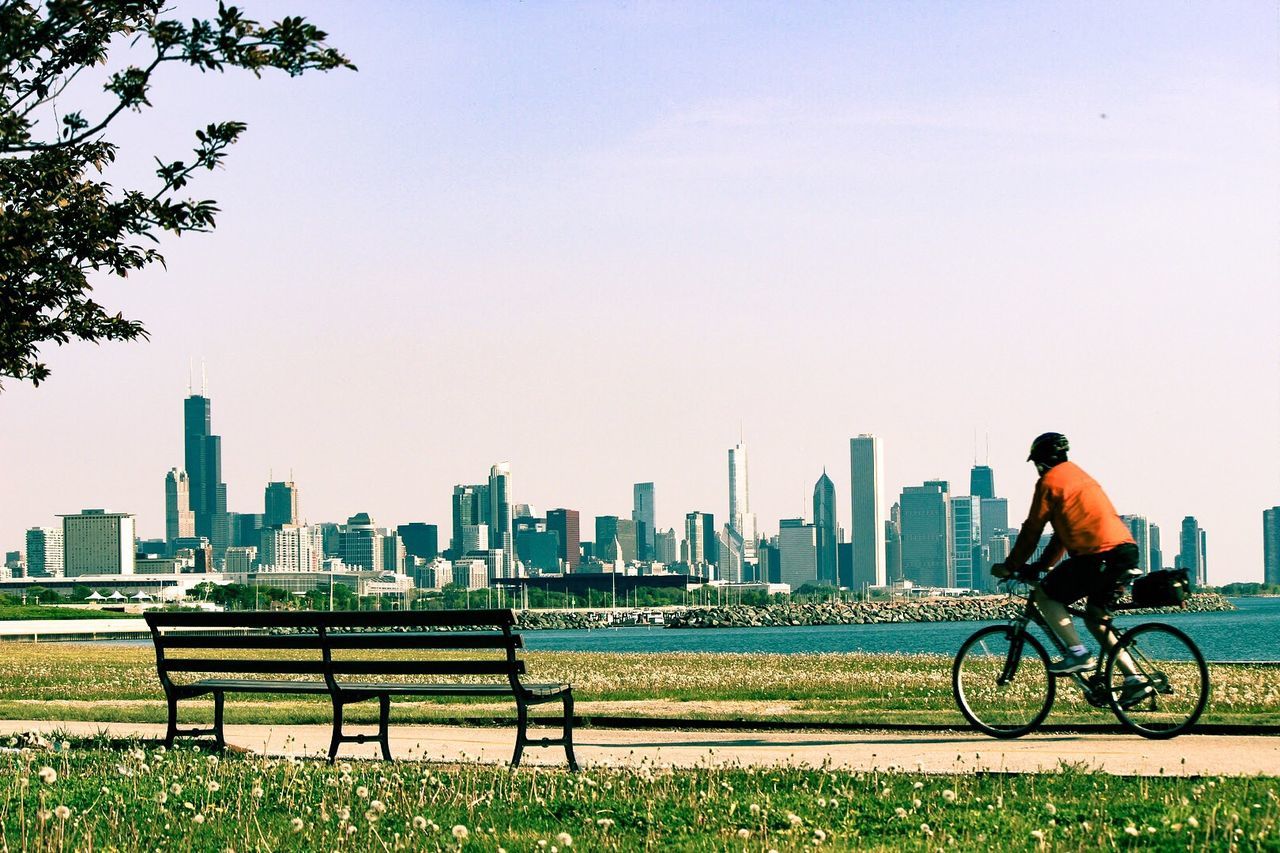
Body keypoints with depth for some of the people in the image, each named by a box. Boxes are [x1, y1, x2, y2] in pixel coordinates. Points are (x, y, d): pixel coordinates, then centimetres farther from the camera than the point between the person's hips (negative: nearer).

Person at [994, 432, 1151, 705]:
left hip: (1101, 554, -9)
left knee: (1044, 594, 3)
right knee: (1095, 618, 18)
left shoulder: (1049, 481, 0)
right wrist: (1043, 564, 34)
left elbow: (1031, 531, 2)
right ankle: (1134, 680, 9)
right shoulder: (1078, 475, 27)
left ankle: (1078, 653, -6)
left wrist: (1010, 567, 12)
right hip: (1127, 550, 9)